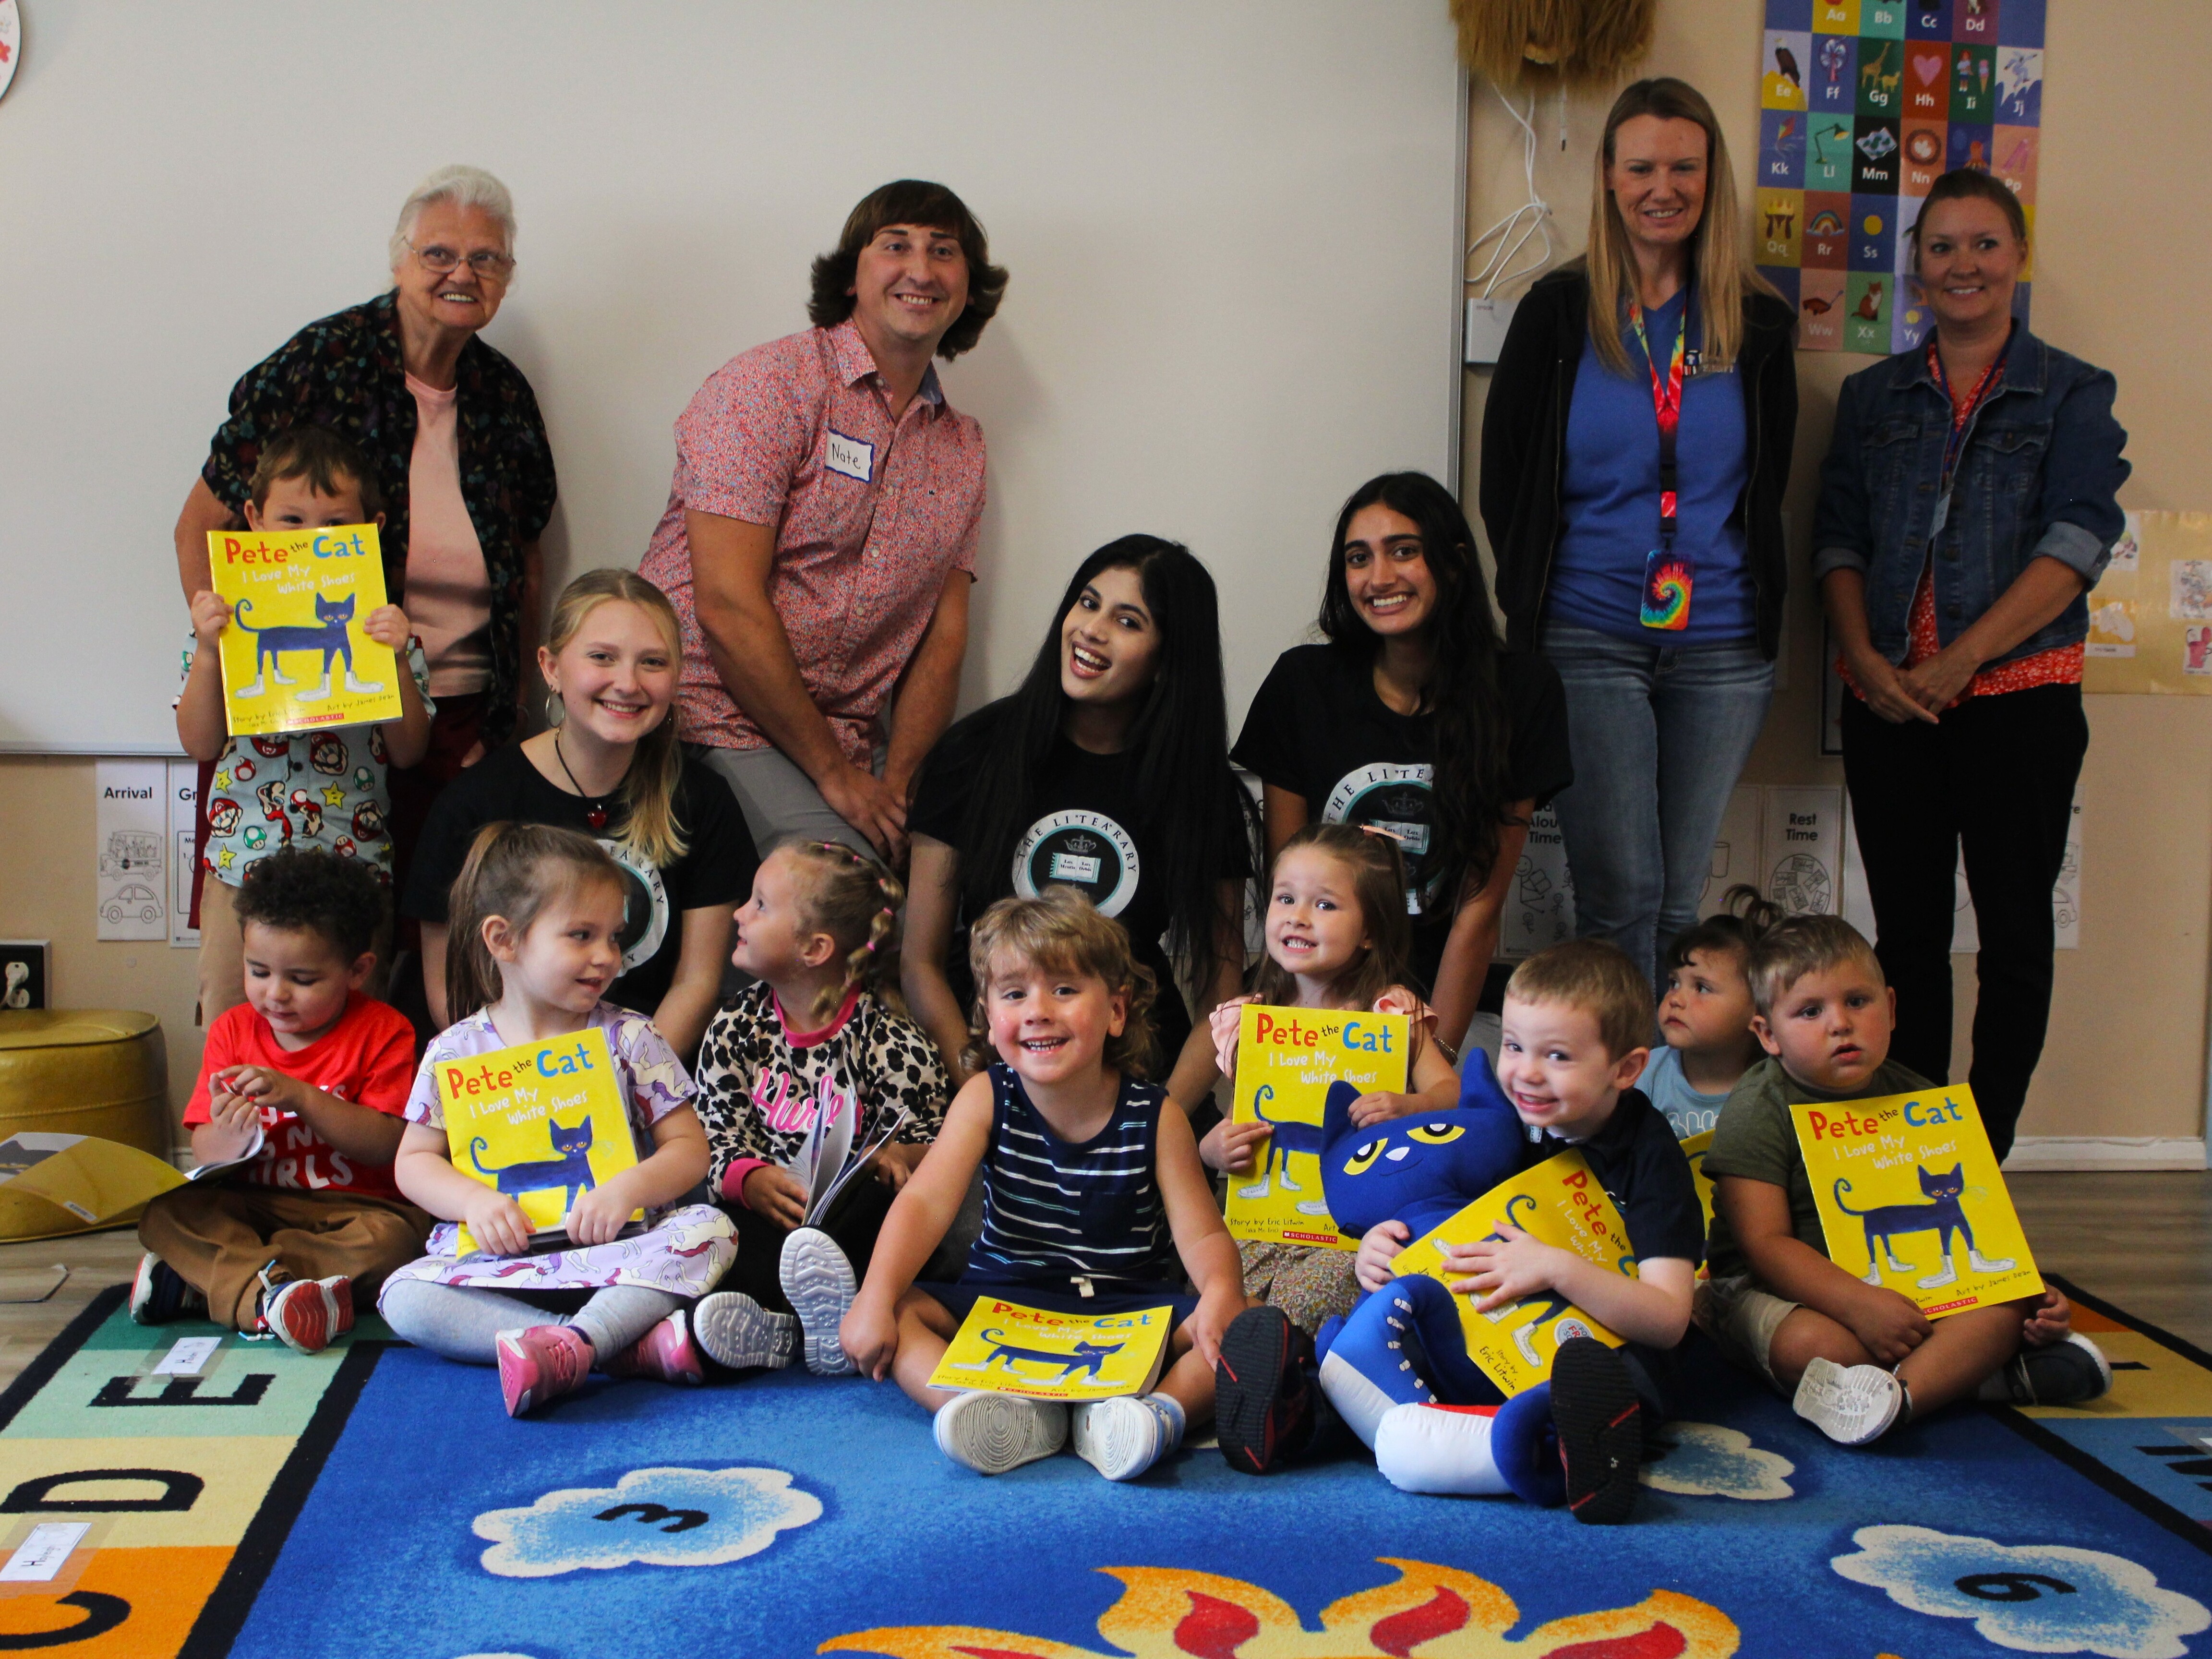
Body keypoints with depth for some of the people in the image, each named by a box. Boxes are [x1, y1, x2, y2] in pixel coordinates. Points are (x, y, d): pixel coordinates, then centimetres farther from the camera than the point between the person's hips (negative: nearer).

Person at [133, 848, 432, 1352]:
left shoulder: (382, 1032, -2)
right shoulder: (232, 1031, 7)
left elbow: (389, 1145, -12)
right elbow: (204, 1154, 2)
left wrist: (302, 1098, -21)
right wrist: (226, 1139, -23)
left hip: (353, 1208, -2)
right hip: (249, 1207, 3)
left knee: (393, 1236, -35)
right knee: (165, 1212, -24)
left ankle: (197, 1282, -33)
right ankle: (264, 1295, -48)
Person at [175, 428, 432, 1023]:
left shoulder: (385, 628, 0)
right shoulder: (229, 623, 2)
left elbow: (408, 751, -2)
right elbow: (201, 744, -2)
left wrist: (396, 659, -15)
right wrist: (207, 649, -13)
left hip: (351, 874, -1)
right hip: (241, 867, 1)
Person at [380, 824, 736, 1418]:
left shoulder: (629, 1040, 3)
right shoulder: (455, 1052, 4)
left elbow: (689, 1148, 2)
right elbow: (415, 1161, 8)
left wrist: (629, 1188, -19)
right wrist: (473, 1201, -13)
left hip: (618, 1250, 0)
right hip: (497, 1257, 1)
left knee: (710, 1229, -26)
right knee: (404, 1298, -26)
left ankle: (575, 1340, -42)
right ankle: (628, 1343, -36)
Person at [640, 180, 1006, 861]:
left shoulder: (964, 447, 15)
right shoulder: (768, 385, -7)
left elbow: (946, 634, 8)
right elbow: (727, 607, -15)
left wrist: (896, 781, -8)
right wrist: (832, 773, -12)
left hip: (849, 744, 6)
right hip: (718, 722, -6)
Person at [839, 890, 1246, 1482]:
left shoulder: (1155, 1117, -5)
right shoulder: (986, 1100, -2)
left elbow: (1202, 1234, -9)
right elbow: (926, 1202, -13)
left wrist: (1221, 1292, -33)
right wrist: (877, 1299, -29)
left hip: (1132, 1312, -1)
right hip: (1002, 1306, 1)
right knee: (901, 1314, -23)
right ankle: (1011, 1416, -41)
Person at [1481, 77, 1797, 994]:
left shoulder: (1757, 323, 6)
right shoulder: (1558, 313, 1)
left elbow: (1768, 482, 13)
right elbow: (1504, 478, 5)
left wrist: (1737, 592, 4)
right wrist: (1539, 598, 1)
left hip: (1721, 643, 2)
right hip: (1588, 638, -2)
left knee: (1678, 897, 8)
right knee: (1620, 890, -6)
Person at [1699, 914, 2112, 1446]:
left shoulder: (1917, 1100, 6)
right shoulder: (1756, 1111, -11)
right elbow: (1766, 1243, -18)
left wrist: (2030, 1293, -9)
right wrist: (1861, 1305, -31)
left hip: (1905, 1283, 5)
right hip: (1779, 1288, -5)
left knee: (2008, 1309, -19)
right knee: (1811, 1345, -37)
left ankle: (1901, 1393, -40)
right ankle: (1964, 1367, -24)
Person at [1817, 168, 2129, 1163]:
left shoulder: (2072, 395, 3)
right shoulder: (1872, 398, 13)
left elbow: (2077, 543, -9)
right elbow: (1838, 539, 8)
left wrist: (1960, 662, -17)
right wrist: (1864, 656, -9)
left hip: (2018, 694, -3)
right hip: (1889, 699, 3)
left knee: (2015, 939, 0)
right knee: (1907, 936, 7)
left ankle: (1984, 1164, 11)